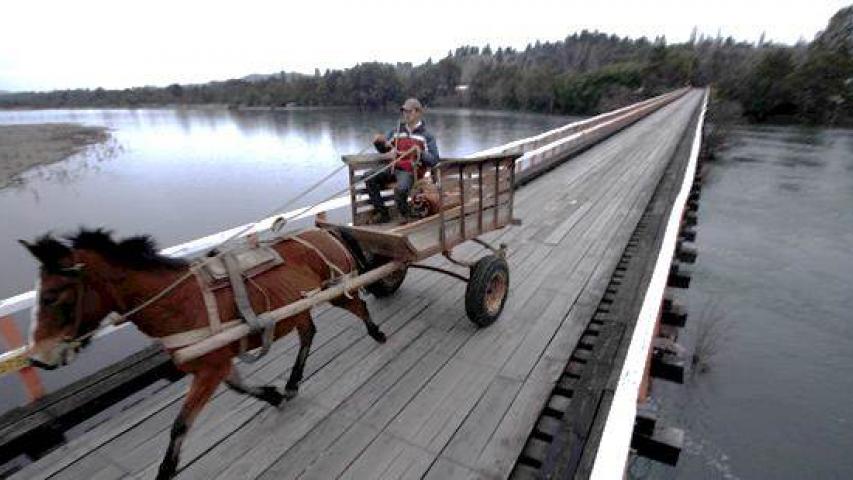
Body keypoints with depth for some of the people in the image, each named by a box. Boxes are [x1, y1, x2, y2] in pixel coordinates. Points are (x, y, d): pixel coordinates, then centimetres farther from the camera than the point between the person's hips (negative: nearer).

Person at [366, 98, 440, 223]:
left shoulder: (426, 136, 1)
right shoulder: (397, 131, 15)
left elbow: (434, 160, -6)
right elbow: (383, 149, 22)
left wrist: (420, 153, -24)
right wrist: (379, 141, -1)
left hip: (410, 171, -6)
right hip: (393, 168, 6)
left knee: (400, 188, -36)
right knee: (369, 177, -15)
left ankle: (405, 216, -6)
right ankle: (383, 214, -7)